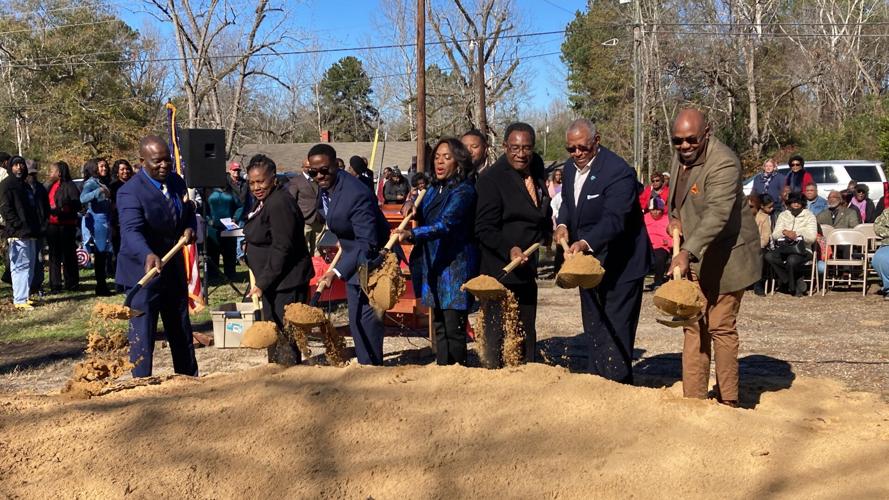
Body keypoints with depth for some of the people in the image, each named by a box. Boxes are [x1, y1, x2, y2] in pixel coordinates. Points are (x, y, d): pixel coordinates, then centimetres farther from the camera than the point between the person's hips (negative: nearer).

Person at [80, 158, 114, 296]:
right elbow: (83, 198, -25)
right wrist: (99, 191, -36)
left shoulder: (104, 183, 19)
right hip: (96, 222, -8)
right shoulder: (91, 183, -7)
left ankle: (102, 286, 10)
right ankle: (101, 287, -6)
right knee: (99, 255, -7)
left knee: (103, 255, 7)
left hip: (105, 222, 8)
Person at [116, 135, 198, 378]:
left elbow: (188, 211, 18)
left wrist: (190, 228, -5)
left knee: (181, 330, 19)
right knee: (142, 334, -3)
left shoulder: (177, 181, 2)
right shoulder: (130, 192, -20)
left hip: (174, 269, 7)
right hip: (142, 271, -7)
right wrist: (148, 256, -53)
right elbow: (131, 231, -34)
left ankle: (190, 379, 34)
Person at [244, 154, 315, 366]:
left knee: (285, 335, -6)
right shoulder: (264, 201, 12)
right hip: (272, 281, 11)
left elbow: (282, 249, -25)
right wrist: (261, 280, 16)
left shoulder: (279, 204, -21)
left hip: (286, 282, -11)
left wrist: (262, 283, -22)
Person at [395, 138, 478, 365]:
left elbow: (445, 224, -28)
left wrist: (412, 234, -41)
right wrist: (415, 211, -2)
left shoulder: (464, 191, -14)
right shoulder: (433, 190, 12)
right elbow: (425, 222, 20)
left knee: (454, 328, -6)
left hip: (455, 267, -8)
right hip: (433, 267, 8)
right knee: (438, 327, 13)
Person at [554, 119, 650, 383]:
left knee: (616, 330, -6)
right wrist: (563, 223, 0)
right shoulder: (570, 167, 4)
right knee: (593, 329, 17)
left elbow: (614, 220, -33)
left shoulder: (618, 171, -23)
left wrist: (585, 243, -48)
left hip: (620, 264, -8)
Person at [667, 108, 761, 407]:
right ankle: (693, 399, 16)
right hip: (694, 255, 8)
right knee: (693, 326, 9)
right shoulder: (680, 156, 4)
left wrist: (687, 253, -45)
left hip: (724, 257, -8)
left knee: (721, 327, -2)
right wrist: (674, 216, 4)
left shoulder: (723, 163, -24)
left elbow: (717, 215, -35)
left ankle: (727, 403, 12)